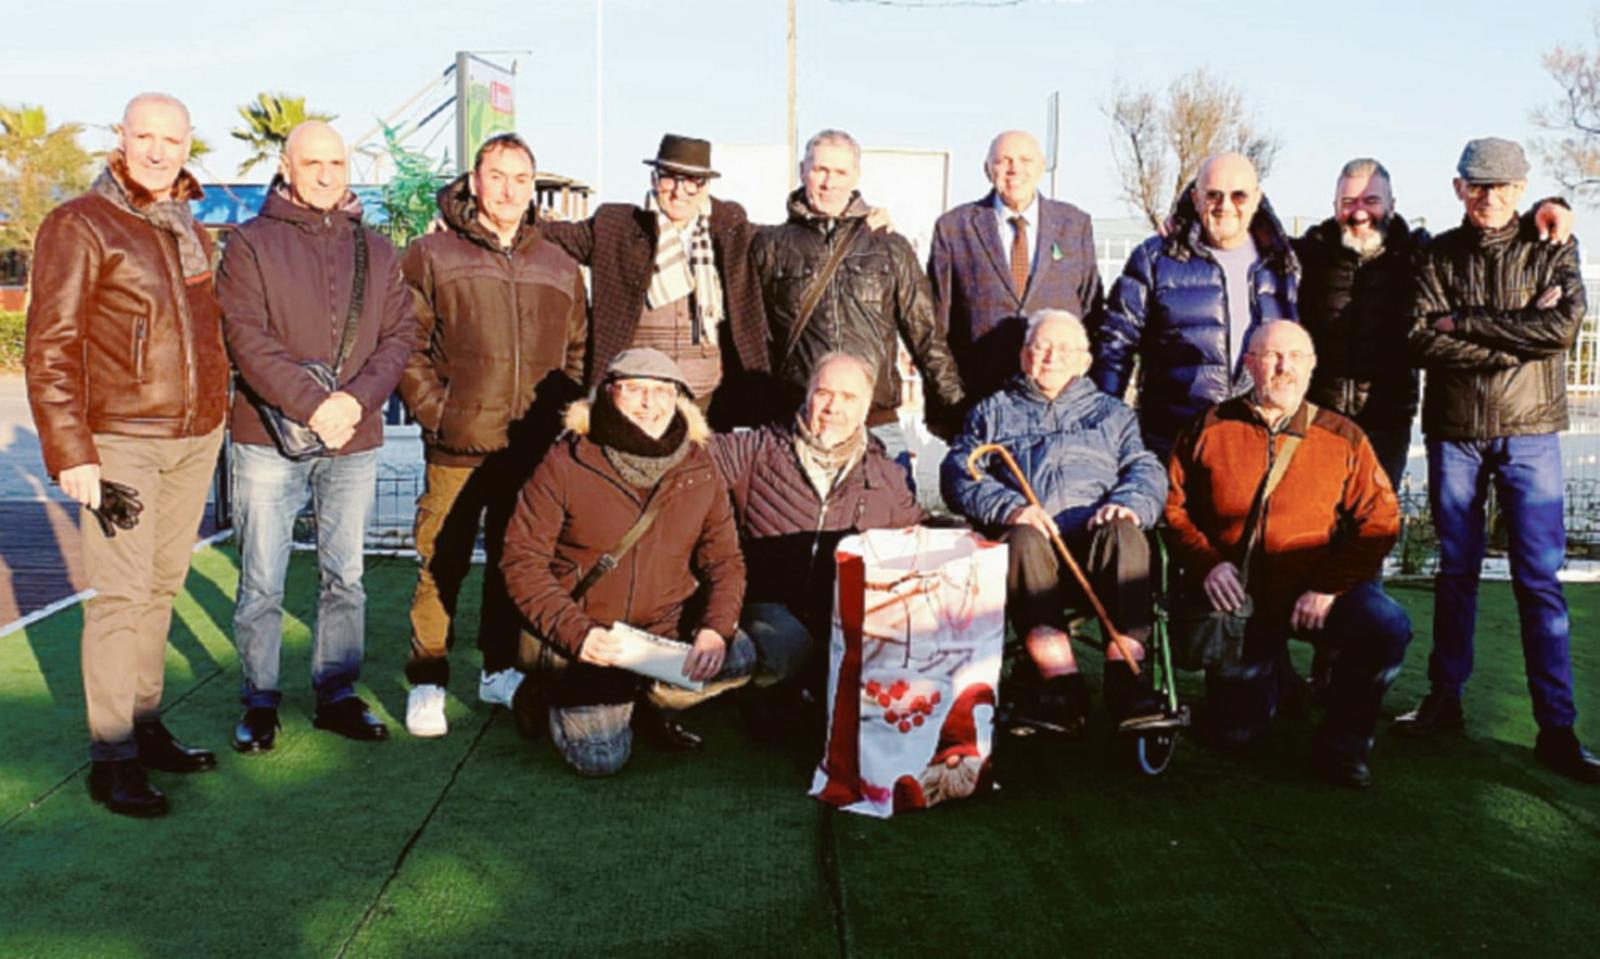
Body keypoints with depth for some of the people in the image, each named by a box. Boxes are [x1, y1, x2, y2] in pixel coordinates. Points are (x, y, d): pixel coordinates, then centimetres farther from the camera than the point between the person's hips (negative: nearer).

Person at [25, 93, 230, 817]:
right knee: (121, 593, -7)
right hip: (120, 438, -6)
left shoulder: (191, 230, 15)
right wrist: (69, 449, -15)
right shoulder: (79, 225, -6)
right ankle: (111, 758, 1)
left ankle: (146, 728, 19)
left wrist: (216, 414, 15)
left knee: (161, 586, 10)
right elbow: (50, 348, -10)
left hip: (196, 437, 6)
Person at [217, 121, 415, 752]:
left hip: (355, 441, 3)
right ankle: (260, 703, 17)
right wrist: (312, 405, -19)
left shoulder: (376, 251, 11)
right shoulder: (252, 244, 0)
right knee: (262, 582, 3)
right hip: (269, 439, -3)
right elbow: (247, 338, -9)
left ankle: (337, 695, 22)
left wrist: (358, 398, -12)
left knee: (345, 576, 10)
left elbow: (400, 334, 5)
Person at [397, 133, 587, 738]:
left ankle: (500, 669, 27)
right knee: (442, 565, -1)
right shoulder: (431, 257, 2)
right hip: (457, 448, -3)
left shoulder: (560, 268, 14)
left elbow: (577, 352, 18)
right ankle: (427, 681, 12)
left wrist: (558, 413, 6)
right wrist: (435, 411, -9)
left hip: (535, 450, 4)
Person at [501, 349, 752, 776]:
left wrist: (715, 631, -17)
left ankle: (648, 705, 6)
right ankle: (551, 695, 15)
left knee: (738, 658, -24)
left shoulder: (699, 471, 1)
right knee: (601, 756, -19)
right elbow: (521, 559, -9)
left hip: (666, 629, 4)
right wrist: (576, 632, -22)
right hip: (580, 636, -3)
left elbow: (725, 561, 3)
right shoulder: (566, 464, -9)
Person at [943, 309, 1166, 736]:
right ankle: (1061, 680, -45)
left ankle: (1124, 675, -41)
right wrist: (1009, 507, -11)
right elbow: (958, 473, 10)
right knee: (1024, 540, -36)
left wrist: (1128, 502, -9)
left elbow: (1147, 471, 16)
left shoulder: (1111, 412, 32)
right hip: (1030, 531, -1)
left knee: (1123, 533, -34)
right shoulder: (993, 411, 26)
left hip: (1094, 530, 1)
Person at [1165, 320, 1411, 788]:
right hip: (1237, 597, 0)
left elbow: (1378, 523, -3)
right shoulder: (1210, 429, 2)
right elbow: (1172, 507, 2)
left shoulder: (1343, 438, 2)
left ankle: (1342, 745, -7)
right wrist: (1207, 562, -14)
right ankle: (1270, 675, 36)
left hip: (1314, 591, 0)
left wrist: (1330, 587, -16)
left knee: (1387, 626, -31)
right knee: (1234, 732, -2)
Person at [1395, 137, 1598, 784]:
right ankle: (1445, 700, 20)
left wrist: (1465, 323, -12)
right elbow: (1423, 341, -9)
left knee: (1540, 579, -2)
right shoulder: (1438, 255, 5)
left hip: (1529, 433, -1)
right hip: (1454, 433, 1)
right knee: (1456, 571, 9)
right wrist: (1520, 333, -13)